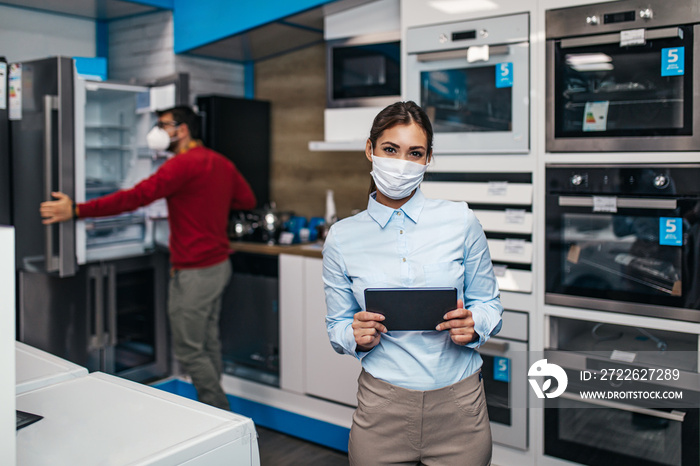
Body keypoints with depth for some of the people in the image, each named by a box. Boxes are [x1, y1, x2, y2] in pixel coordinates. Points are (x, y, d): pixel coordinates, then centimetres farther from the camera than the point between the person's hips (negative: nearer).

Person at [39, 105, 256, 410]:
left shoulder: (184, 164, -17)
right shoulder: (222, 163, 10)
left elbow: (135, 197, -23)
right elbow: (247, 200, 19)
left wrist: (77, 211, -22)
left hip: (194, 272, -9)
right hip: (219, 265, 9)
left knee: (189, 352, 1)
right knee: (209, 344, 17)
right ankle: (212, 407, 26)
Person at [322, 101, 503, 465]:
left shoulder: (460, 221, -3)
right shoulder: (342, 237, -1)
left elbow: (490, 304, 5)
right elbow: (337, 325, 6)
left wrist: (472, 325, -16)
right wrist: (357, 336, -15)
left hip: (458, 405, 0)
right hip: (383, 406, 0)